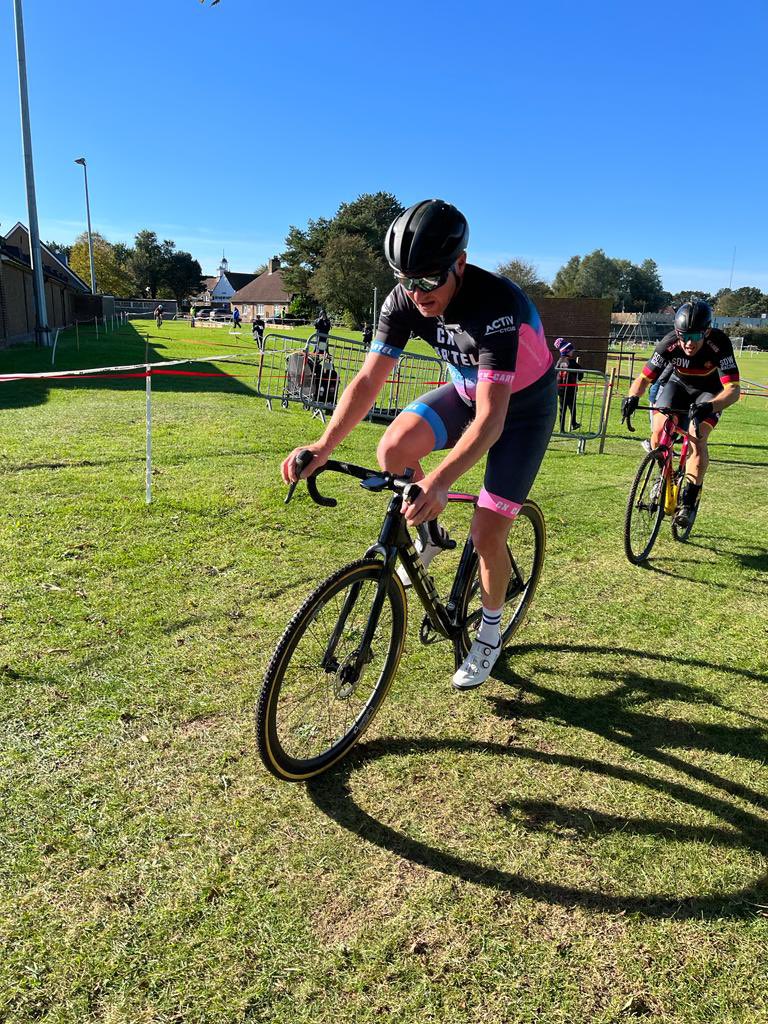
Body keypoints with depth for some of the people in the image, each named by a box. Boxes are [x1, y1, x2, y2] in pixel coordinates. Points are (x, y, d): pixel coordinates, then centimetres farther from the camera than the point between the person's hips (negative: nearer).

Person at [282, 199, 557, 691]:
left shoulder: (497, 305, -37)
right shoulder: (406, 299, -20)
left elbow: (491, 419, -43)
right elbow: (369, 379, -20)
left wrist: (441, 480, -58)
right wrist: (324, 446, -34)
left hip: (524, 405, -5)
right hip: (466, 389, 5)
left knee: (487, 535, -9)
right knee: (394, 450, -23)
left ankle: (491, 632, 19)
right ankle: (428, 533, 8)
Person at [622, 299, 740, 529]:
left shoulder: (719, 345, -34)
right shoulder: (669, 344, -29)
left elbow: (733, 389, -39)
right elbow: (643, 378, -23)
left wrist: (709, 407, -59)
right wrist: (632, 397, -46)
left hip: (710, 392, -2)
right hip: (678, 384, 2)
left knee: (696, 437, -24)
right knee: (659, 431, -19)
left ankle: (689, 501, -12)